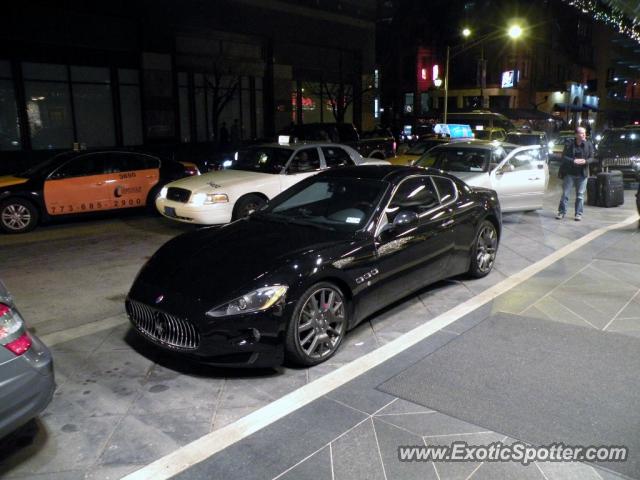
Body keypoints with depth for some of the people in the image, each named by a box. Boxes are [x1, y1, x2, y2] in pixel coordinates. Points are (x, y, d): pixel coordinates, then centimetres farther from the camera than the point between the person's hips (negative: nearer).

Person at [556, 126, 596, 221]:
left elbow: (593, 158, 3)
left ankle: (578, 214, 10)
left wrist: (585, 161, -17)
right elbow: (564, 157, -4)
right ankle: (562, 212, 12)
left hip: (582, 174, 1)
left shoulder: (589, 145, 2)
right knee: (565, 193, 3)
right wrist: (573, 161, -19)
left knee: (580, 195, 4)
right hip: (569, 173, -1)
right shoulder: (569, 145, -1)